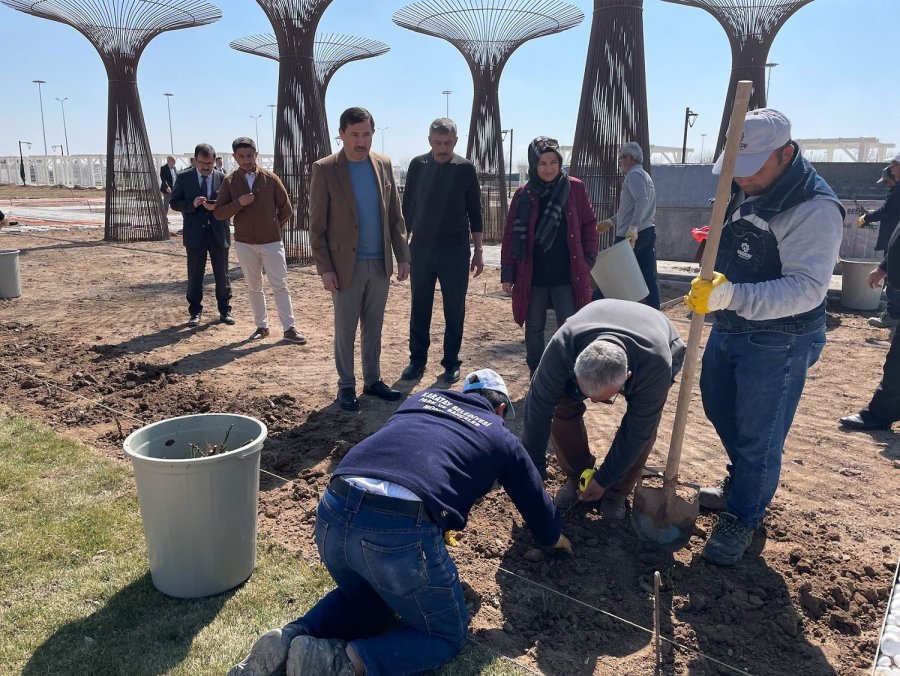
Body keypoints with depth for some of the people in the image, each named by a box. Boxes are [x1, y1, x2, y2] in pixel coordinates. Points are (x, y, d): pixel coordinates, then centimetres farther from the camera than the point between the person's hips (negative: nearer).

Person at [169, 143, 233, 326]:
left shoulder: (222, 178, 3)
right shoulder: (184, 178, 3)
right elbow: (174, 202, 2)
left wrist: (217, 206, -18)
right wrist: (192, 204, -16)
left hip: (219, 233, 0)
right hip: (195, 233, 0)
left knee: (222, 274, 8)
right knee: (195, 275, 5)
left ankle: (225, 310, 19)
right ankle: (195, 312, 15)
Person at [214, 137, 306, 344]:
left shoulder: (271, 179, -4)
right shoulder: (229, 181, 0)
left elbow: (286, 209, 5)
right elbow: (219, 213, -3)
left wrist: (273, 226, 9)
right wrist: (238, 203, -18)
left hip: (272, 242, -2)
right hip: (244, 244, 2)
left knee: (280, 286, 0)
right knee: (253, 287, 11)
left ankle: (289, 329, 6)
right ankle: (261, 326, 23)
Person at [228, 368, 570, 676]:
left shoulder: (424, 397, 29)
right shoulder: (501, 438, 21)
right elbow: (535, 500, 35)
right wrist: (555, 538, 58)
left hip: (333, 512, 6)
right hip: (403, 529, -5)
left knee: (364, 595, 35)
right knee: (446, 636, 19)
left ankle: (290, 641, 9)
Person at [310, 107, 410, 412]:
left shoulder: (384, 164, 5)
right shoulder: (325, 169, -7)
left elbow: (395, 215, 9)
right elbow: (317, 225, -7)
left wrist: (402, 256, 4)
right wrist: (325, 268, -11)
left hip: (381, 263, 4)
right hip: (346, 265, -4)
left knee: (374, 328, 13)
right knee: (345, 330, 6)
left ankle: (373, 380, 26)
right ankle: (346, 386, 19)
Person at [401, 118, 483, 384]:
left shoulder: (465, 168, -2)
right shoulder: (418, 165, 2)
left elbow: (474, 212, 2)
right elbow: (407, 208, 8)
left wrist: (478, 251, 1)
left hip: (455, 251, -1)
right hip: (421, 249, 2)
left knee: (455, 310, 5)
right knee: (419, 309, 8)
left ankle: (451, 362, 17)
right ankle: (417, 360, 20)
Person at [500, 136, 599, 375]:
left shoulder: (575, 188, -2)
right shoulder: (524, 194, 0)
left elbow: (589, 226, 4)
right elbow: (511, 234, 2)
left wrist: (588, 260, -1)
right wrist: (507, 273, -1)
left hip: (567, 276, -1)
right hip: (532, 277, 2)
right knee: (534, 328, 12)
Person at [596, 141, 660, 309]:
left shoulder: (634, 174, -7)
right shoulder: (644, 175, 24)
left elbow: (642, 201, -24)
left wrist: (633, 228, -33)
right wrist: (610, 222, 31)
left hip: (631, 235, -9)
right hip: (647, 232, 9)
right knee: (649, 278, 4)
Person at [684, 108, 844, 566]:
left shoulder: (814, 207, -23)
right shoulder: (742, 190, 4)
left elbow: (807, 288, -32)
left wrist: (730, 296, -41)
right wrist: (711, 289, 20)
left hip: (777, 342, -9)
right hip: (728, 328, 9)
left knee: (758, 437, 2)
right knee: (719, 410, 22)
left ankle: (742, 518, 24)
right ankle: (740, 484, 46)